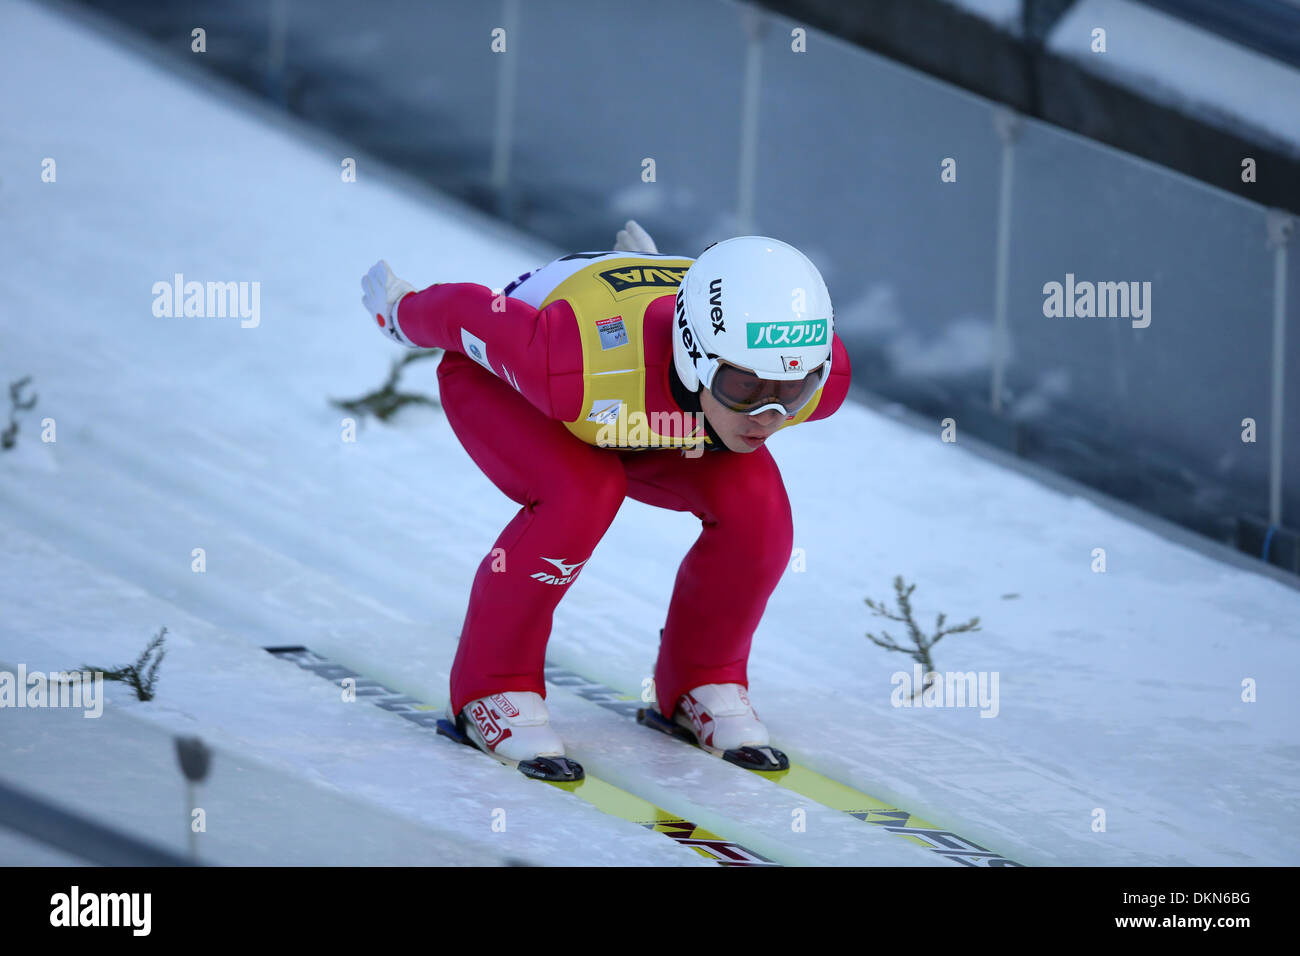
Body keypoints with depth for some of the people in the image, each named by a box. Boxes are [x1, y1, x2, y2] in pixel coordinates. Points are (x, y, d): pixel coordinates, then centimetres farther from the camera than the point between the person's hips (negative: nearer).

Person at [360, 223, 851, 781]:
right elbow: (467, 312, -27)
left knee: (754, 507, -20)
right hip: (499, 377, -4)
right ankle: (492, 689, -12)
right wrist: (404, 316, -5)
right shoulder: (580, 367, -47)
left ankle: (701, 685, 5)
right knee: (580, 494, -32)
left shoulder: (823, 375, -35)